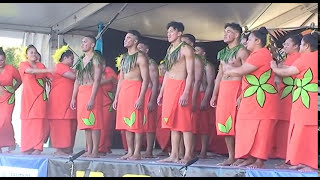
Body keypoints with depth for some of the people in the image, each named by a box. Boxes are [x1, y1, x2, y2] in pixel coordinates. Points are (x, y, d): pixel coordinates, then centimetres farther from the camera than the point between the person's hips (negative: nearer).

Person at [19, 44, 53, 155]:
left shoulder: (41, 65, 16)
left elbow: (45, 79, 19)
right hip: (28, 97, -2)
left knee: (39, 121, -8)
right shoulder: (23, 65, 4)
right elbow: (31, 71, -16)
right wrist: (47, 70, -27)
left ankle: (37, 148, -9)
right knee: (28, 121, -5)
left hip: (40, 96, 3)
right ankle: (26, 148, 0)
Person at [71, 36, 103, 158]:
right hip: (81, 92, 8)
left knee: (93, 122, -8)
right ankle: (89, 150, 11)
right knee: (85, 123, 7)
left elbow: (97, 80, -13)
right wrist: (73, 98, 13)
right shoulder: (81, 60, 18)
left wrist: (92, 98, -20)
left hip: (92, 91, -8)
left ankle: (95, 151, -6)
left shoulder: (95, 59, -5)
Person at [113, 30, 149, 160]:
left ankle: (137, 153, -4)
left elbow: (146, 79, -11)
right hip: (123, 90, 8)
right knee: (126, 123, 7)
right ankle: (130, 152, 13)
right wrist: (116, 97, 17)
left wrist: (141, 97, -20)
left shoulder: (140, 57, -4)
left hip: (135, 89, -8)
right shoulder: (124, 58, 21)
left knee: (135, 122, -8)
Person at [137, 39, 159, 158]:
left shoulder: (151, 63, -4)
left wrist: (152, 100, -19)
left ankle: (149, 151, -6)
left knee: (148, 124, -7)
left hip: (148, 94, -8)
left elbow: (155, 83, -11)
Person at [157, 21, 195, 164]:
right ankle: (174, 155, 10)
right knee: (173, 123, 7)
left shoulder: (186, 49, -4)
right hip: (168, 86, 8)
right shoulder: (170, 50, 19)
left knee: (184, 122, -7)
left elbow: (190, 73, -11)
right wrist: (161, 93, 18)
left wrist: (186, 93, -19)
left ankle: (188, 155, -4)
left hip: (180, 86, -8)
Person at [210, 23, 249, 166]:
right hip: (223, 89, 8)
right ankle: (231, 157, 12)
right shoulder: (223, 52, 20)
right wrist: (214, 95, 18)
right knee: (224, 123, 5)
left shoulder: (241, 51, -4)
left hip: (236, 88, -8)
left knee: (235, 123, -9)